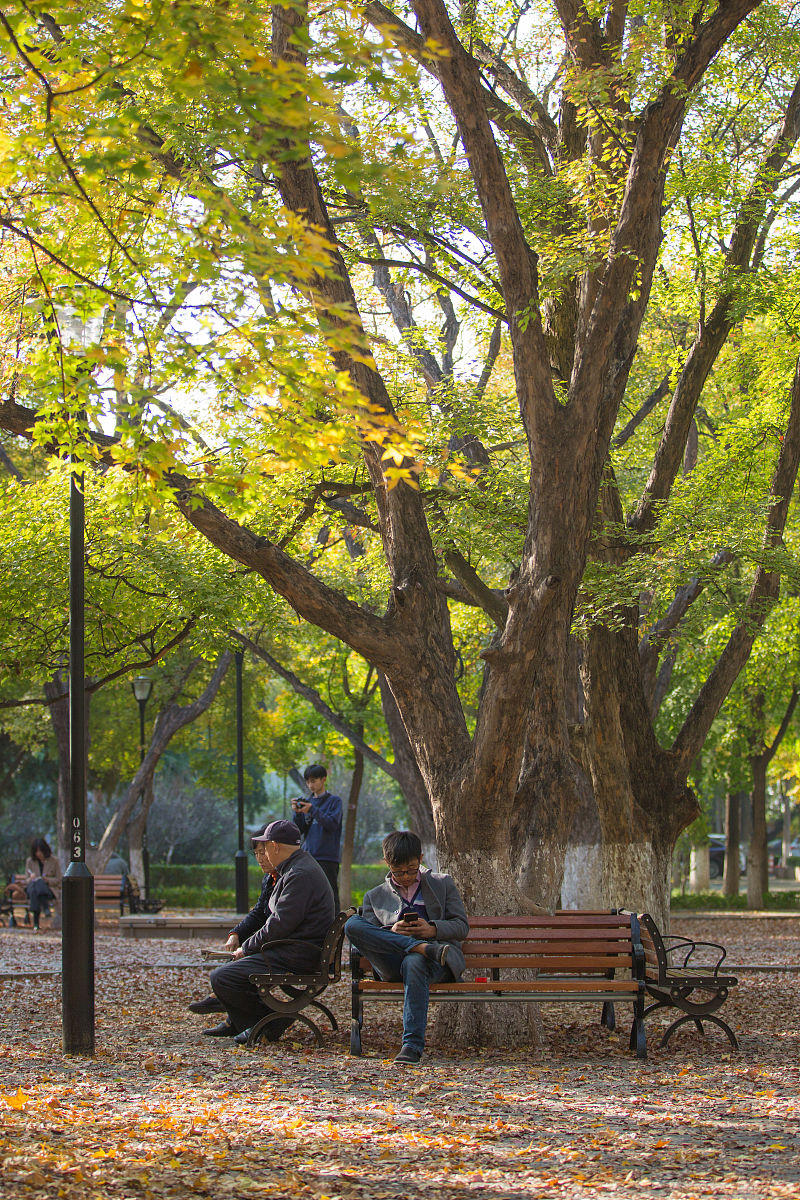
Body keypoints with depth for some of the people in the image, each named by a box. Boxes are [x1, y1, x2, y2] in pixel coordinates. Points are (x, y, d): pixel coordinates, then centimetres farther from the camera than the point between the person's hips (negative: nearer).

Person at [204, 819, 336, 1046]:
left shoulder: (301, 874, -19)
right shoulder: (295, 868, 16)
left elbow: (280, 924, -22)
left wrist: (246, 948, -11)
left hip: (295, 957, -11)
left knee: (221, 978, -19)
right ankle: (237, 1022, 34)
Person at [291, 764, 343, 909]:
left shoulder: (334, 801, 2)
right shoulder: (307, 802, 16)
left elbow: (332, 824, -12)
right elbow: (299, 830, 12)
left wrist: (312, 810, -22)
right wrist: (297, 813, -6)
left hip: (328, 857, -5)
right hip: (308, 855, 5)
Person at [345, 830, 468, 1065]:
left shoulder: (443, 884, 20)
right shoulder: (375, 897, 24)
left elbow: (462, 927, 13)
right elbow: (366, 937, 13)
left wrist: (433, 930, -8)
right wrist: (391, 932, -9)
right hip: (393, 964, 2)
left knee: (413, 963, -41)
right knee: (353, 924, -23)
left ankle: (412, 1044, -43)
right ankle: (421, 947, -34)